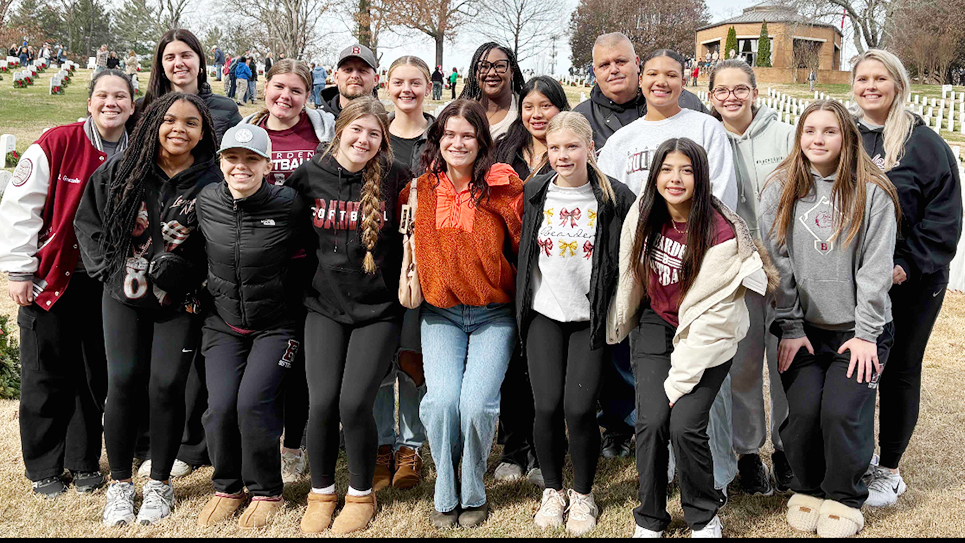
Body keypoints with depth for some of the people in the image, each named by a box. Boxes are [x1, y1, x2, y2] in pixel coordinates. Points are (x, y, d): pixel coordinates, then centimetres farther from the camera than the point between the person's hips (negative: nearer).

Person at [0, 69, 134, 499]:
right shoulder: (56, 144, -11)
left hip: (105, 282, 3)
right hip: (48, 279, -3)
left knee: (95, 375, 10)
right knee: (46, 375, 6)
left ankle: (84, 462, 26)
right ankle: (44, 468, 21)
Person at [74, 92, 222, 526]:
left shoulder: (212, 182, -5)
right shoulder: (118, 173, 2)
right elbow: (87, 221, 10)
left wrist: (182, 268, -11)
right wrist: (107, 267, 1)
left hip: (180, 302, -2)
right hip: (124, 294, 2)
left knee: (167, 385, -4)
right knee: (123, 382, -1)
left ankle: (159, 483, 16)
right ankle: (120, 483, 17)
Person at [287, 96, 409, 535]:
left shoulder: (393, 179, -4)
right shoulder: (309, 176, 1)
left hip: (378, 309, -2)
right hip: (325, 305, 2)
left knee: (355, 402, -9)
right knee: (322, 402, -5)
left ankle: (362, 495, 15)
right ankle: (321, 493, 19)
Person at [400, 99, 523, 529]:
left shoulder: (504, 187, -4)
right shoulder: (420, 191, 3)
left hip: (494, 313, -2)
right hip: (440, 313, 2)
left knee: (477, 402, -18)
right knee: (442, 399, -17)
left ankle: (474, 496, 7)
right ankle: (445, 496, 6)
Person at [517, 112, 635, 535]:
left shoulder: (614, 197, -4)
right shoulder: (533, 194, 3)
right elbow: (519, 252, 12)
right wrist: (521, 307, 10)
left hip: (590, 317, -2)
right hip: (544, 314, 2)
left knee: (579, 408, -6)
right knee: (547, 406, -3)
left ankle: (583, 495, 17)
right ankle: (552, 490, 21)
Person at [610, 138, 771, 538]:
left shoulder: (722, 232, -21)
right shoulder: (644, 214, -6)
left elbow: (710, 314, -21)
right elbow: (630, 277, 10)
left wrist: (679, 379, -20)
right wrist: (617, 328, 18)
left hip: (707, 339, -3)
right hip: (656, 325, 4)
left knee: (685, 425, -15)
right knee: (652, 421, -9)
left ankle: (704, 515, 13)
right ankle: (649, 519, 12)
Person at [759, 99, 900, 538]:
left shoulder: (872, 192, -2)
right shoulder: (781, 189, 2)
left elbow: (876, 267, -5)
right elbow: (777, 262, -1)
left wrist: (867, 334, -8)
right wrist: (789, 328, -5)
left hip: (858, 328, -1)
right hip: (804, 326, 1)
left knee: (842, 413, -10)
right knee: (802, 411, -8)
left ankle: (844, 498, 15)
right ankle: (806, 490, 18)